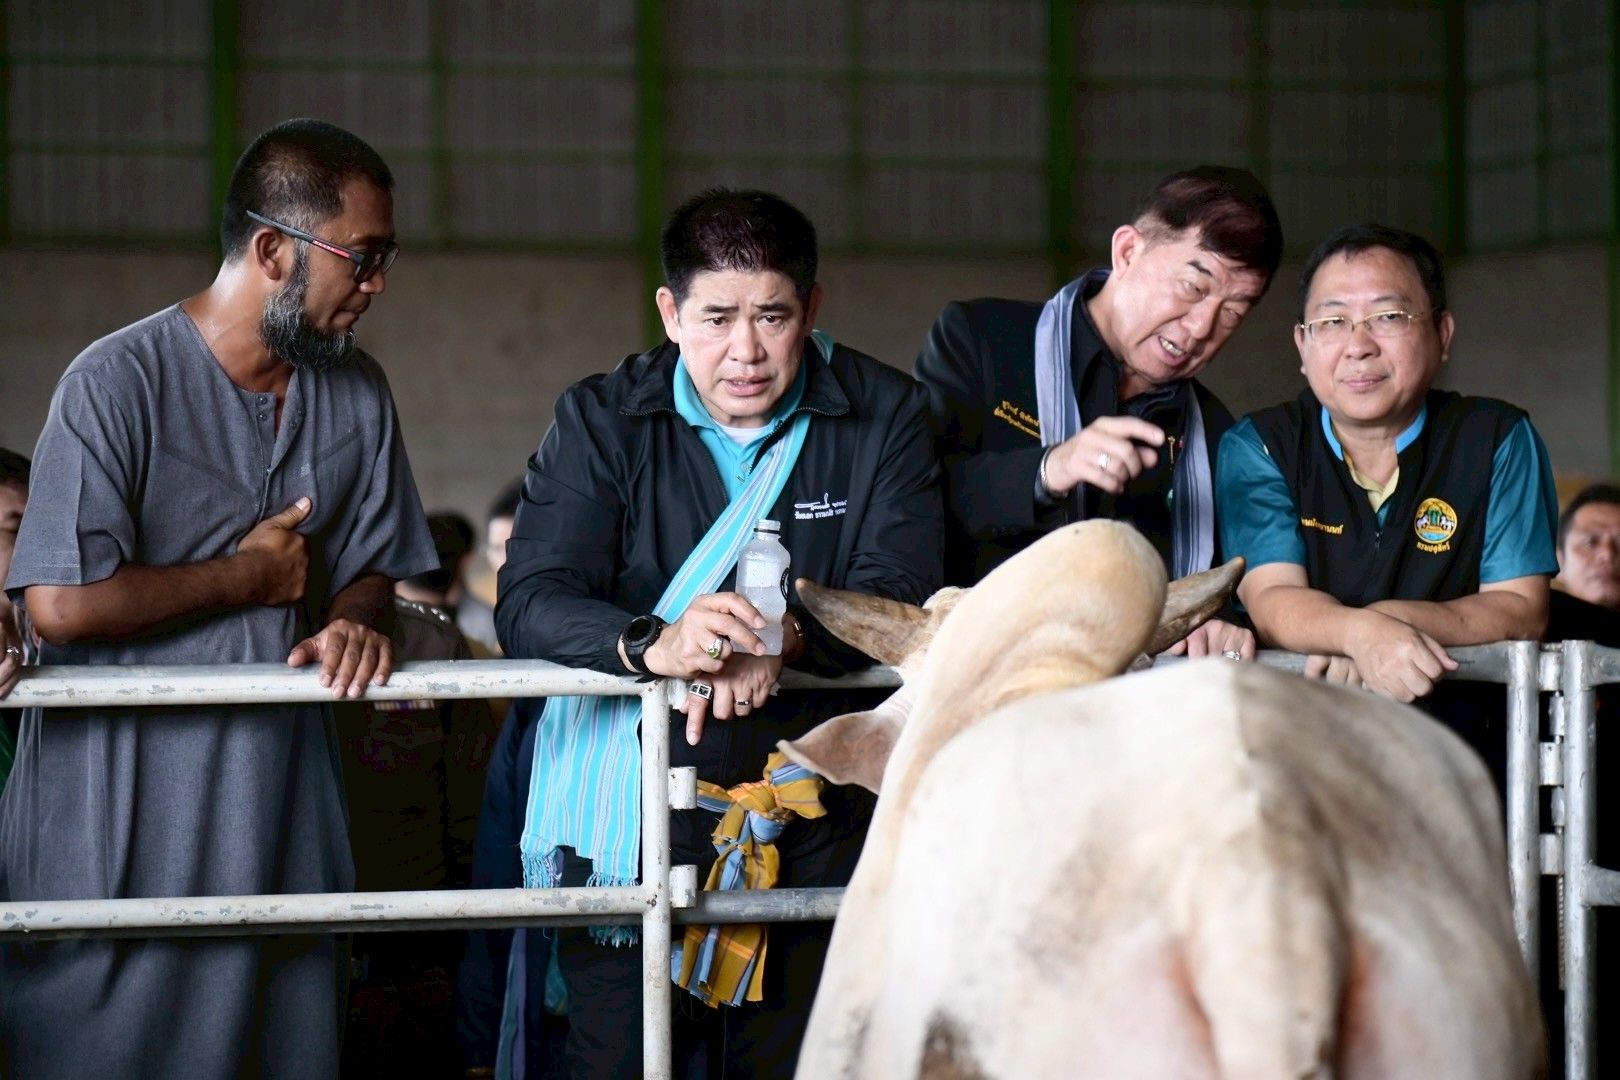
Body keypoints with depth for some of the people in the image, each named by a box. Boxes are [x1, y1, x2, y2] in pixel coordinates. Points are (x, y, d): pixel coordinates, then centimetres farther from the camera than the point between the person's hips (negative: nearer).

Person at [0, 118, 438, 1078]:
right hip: (117, 821, -5)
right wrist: (251, 576, -9)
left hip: (280, 809, 6)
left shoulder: (358, 393, 9)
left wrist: (352, 624, -8)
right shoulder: (120, 382, -11)